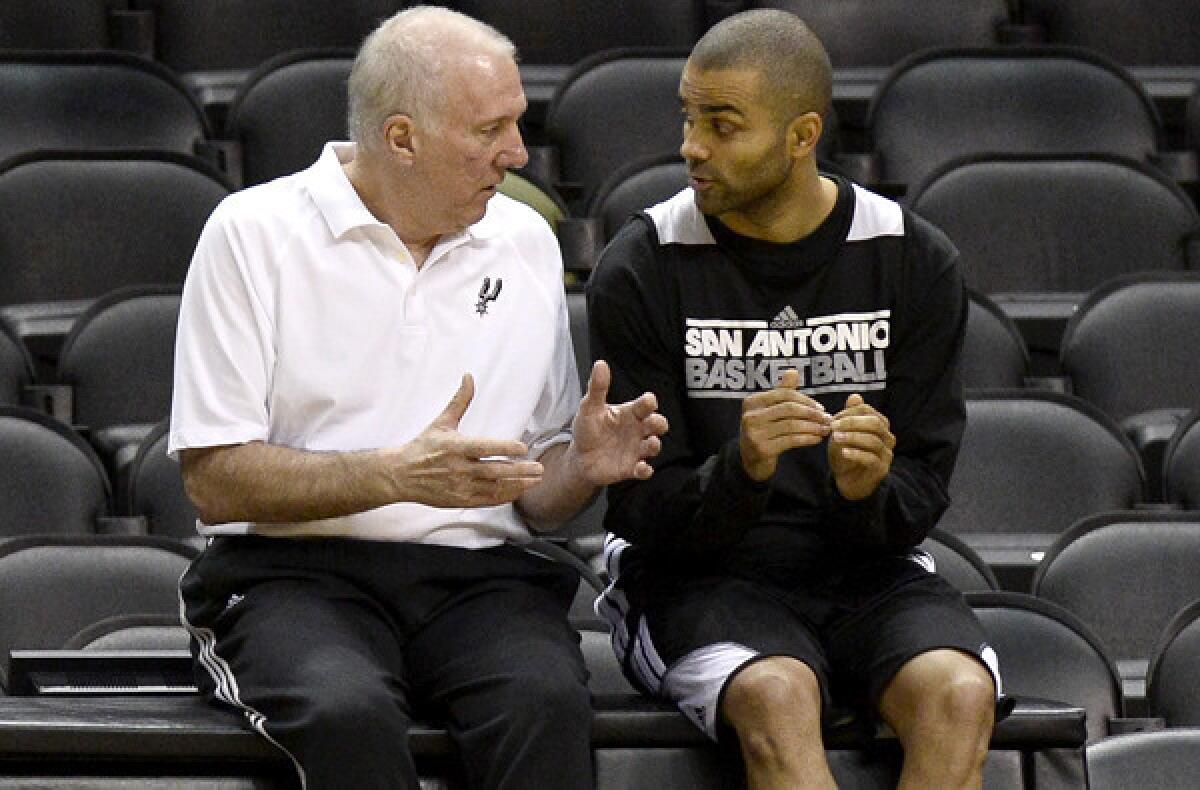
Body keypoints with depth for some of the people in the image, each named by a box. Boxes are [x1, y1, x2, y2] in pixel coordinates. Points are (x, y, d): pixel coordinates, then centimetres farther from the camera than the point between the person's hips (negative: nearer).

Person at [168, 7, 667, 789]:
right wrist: (400, 474, -16)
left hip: (478, 571, 3)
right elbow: (216, 481, -6)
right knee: (350, 711, -37)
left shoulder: (526, 242, 15)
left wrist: (583, 467, -6)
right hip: (294, 569, -3)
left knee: (547, 703, -32)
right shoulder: (255, 233, 1)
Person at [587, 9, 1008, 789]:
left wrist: (868, 487, -24)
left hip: (868, 571, 2)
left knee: (959, 694, -31)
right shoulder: (640, 270, -5)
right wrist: (742, 469, -29)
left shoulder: (916, 262, 1)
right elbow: (648, 513, -7)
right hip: (699, 578, -2)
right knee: (777, 697, -36)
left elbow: (921, 496, 1)